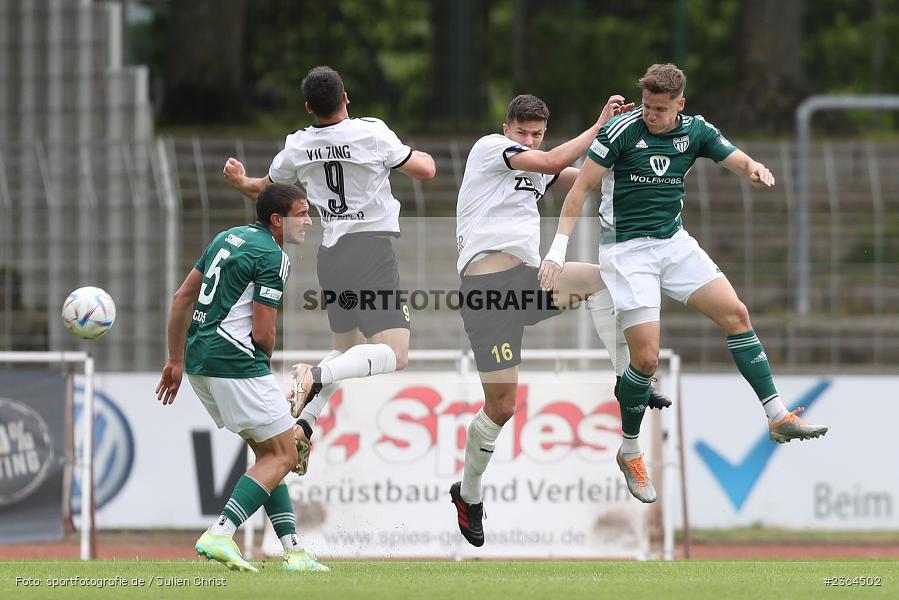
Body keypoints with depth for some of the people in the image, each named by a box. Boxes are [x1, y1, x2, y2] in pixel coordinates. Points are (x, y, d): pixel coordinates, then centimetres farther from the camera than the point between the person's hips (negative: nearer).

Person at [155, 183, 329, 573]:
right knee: (283, 456, -2)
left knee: (269, 452, 15)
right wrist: (264, 360, 9)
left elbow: (182, 297, 19)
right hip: (235, 362, -9)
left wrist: (176, 360, 22)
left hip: (199, 362, 9)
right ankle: (220, 534, -16)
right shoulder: (273, 257, -11)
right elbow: (262, 334, -14)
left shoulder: (229, 237, 17)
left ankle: (292, 550, 11)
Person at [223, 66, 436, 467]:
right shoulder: (372, 133, -9)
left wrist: (241, 182, 35)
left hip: (331, 254, 6)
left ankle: (303, 423, 2)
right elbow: (425, 170, -1)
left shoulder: (298, 146, 5)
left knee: (346, 350, 23)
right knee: (394, 355, -10)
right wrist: (420, 155, 18)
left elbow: (266, 191, 20)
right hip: (372, 247, -6)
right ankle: (319, 376, -33)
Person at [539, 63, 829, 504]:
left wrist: (756, 170, -24)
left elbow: (740, 162, 2)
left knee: (735, 313, -5)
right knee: (646, 357, -11)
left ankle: (777, 417, 1)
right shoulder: (623, 130, -14)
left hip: (674, 242, 5)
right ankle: (630, 452, 10)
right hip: (626, 249, -5)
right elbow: (581, 188, -10)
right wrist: (558, 248, -15)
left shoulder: (695, 132, 1)